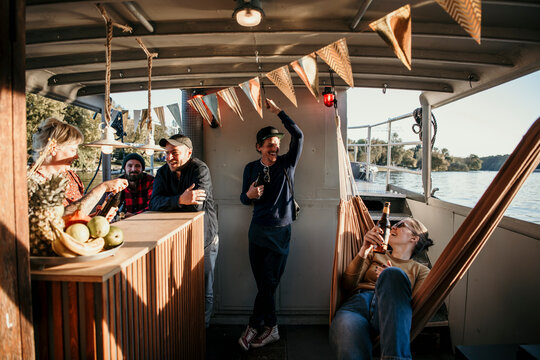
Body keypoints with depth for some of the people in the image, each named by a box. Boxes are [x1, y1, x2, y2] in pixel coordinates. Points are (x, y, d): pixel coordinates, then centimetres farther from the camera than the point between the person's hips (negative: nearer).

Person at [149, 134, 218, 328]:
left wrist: (169, 203, -15)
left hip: (204, 239, -4)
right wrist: (180, 200, -31)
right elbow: (154, 203, -13)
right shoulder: (163, 172, 2)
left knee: (204, 291, 7)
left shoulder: (200, 169, -14)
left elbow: (197, 204, -26)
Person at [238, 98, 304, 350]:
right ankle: (270, 329, 25)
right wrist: (249, 194, -13)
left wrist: (278, 111, -13)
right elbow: (244, 199, 11)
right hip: (257, 231, 3)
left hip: (280, 232, -2)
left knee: (269, 283, 2)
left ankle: (253, 327, 21)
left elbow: (298, 136, -16)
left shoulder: (287, 164, -2)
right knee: (263, 283, 9)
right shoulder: (251, 168, 5)